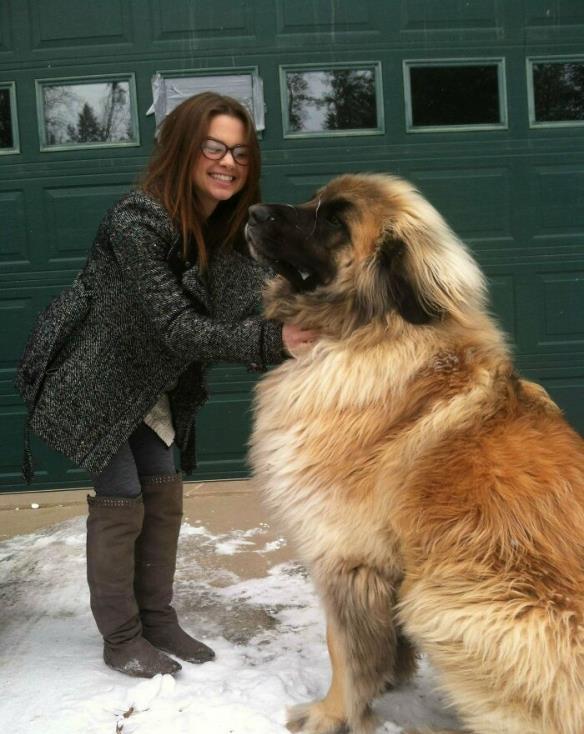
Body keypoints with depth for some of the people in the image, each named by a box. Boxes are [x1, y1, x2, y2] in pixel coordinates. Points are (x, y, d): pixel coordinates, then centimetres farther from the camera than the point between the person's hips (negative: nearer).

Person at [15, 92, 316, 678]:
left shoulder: (228, 229, -7)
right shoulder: (136, 222, -30)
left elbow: (259, 297, -16)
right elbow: (176, 327, -34)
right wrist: (270, 341, -43)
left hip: (147, 381, 7)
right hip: (89, 378, -7)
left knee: (163, 492, 8)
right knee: (120, 500, -3)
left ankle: (157, 621, 23)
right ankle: (120, 639, 14)